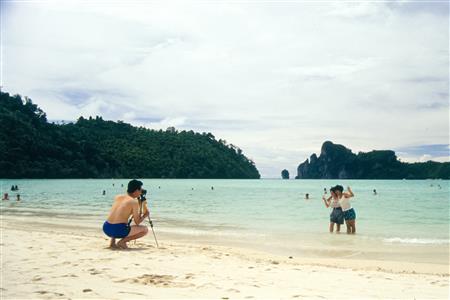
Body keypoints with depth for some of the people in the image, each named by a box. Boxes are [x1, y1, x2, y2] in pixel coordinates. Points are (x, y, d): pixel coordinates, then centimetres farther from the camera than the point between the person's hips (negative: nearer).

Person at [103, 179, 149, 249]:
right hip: (119, 230, -6)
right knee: (145, 229, 11)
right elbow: (137, 222, 1)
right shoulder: (134, 202, -3)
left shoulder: (117, 197, 14)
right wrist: (145, 215, 21)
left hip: (106, 228, 7)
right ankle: (122, 241, -3)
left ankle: (112, 241, 17)